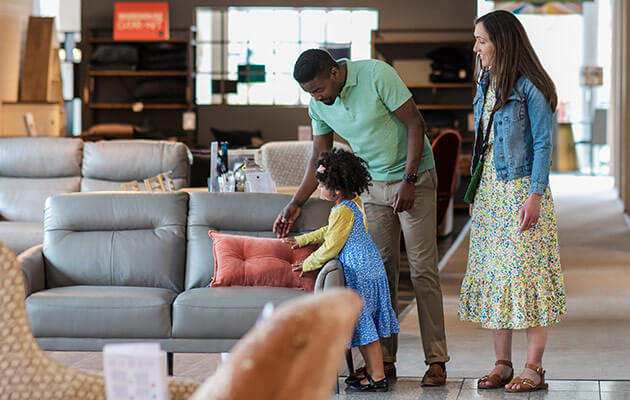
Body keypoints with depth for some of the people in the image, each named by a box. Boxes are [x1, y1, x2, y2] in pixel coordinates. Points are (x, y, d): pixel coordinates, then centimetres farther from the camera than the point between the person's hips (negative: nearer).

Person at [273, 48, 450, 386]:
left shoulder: (376, 75, -19)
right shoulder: (318, 105, -2)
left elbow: (415, 124, -16)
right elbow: (320, 158, 7)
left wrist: (408, 180, -18)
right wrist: (295, 204, -1)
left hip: (413, 178, -5)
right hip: (372, 185, 5)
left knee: (422, 269, -8)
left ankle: (436, 360, -5)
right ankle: (384, 361, 4)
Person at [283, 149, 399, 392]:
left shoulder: (342, 211, -19)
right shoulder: (355, 202, 11)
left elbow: (331, 247, -14)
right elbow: (330, 231, 24)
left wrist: (308, 264, -1)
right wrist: (302, 240, 26)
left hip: (359, 274, -10)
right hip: (372, 269, 10)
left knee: (363, 326, -4)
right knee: (365, 325, 15)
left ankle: (378, 378, -2)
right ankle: (372, 371, 20)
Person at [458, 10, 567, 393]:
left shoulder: (530, 87, -10)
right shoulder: (486, 85, 12)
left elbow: (543, 144, -12)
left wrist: (534, 196, -17)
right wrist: (475, 193, 14)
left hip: (522, 190, -7)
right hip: (490, 191, 7)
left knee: (525, 272, -6)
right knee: (492, 272, 5)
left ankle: (534, 368, -1)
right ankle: (503, 364, 11)